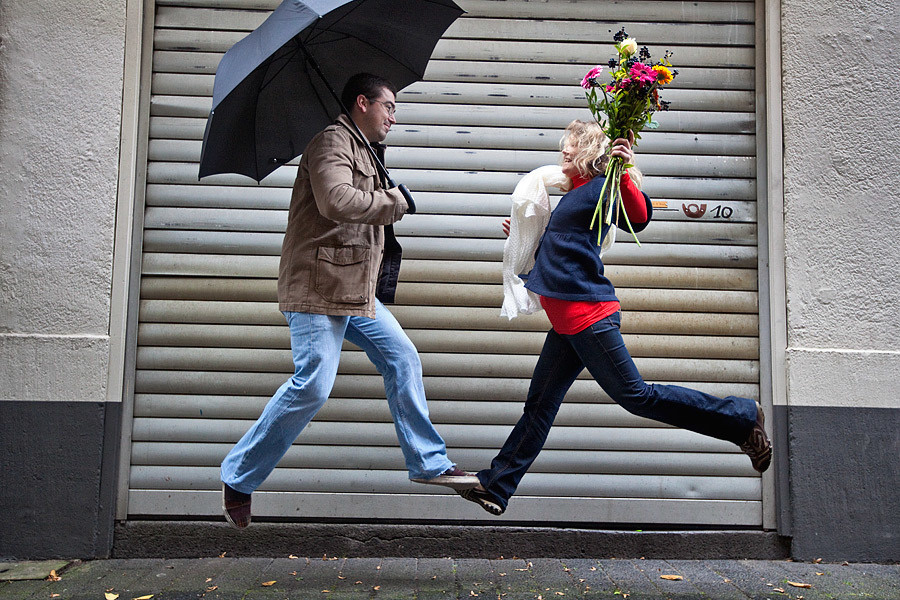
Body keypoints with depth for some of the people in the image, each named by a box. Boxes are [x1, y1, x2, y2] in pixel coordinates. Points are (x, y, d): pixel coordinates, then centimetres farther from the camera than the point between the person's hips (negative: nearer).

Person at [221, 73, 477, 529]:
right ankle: (238, 477, 5)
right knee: (313, 384, -12)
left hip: (356, 288, 10)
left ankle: (429, 463, 16)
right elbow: (337, 200, -25)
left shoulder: (363, 151, 25)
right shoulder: (332, 141, -7)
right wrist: (393, 201, -11)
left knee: (403, 359, 7)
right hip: (319, 286, -10)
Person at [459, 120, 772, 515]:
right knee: (540, 405, 11)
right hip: (569, 321, 9)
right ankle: (495, 487, 18)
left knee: (634, 395, -5)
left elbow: (639, 217, -25)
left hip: (587, 314, -9)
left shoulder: (601, 188, -5)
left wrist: (625, 175, -36)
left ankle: (742, 419, 9)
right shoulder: (574, 195, 22)